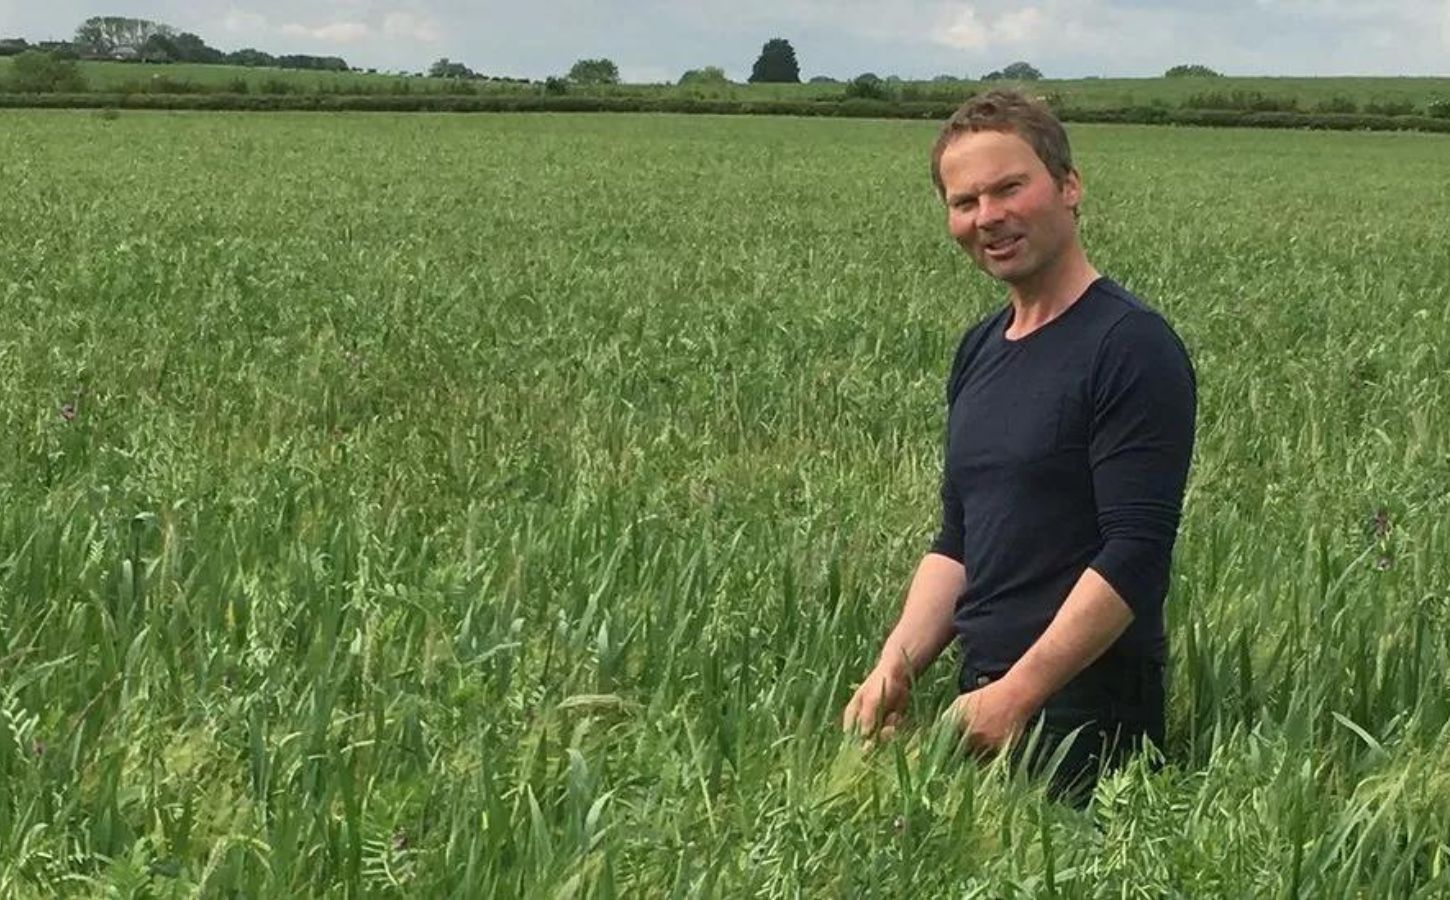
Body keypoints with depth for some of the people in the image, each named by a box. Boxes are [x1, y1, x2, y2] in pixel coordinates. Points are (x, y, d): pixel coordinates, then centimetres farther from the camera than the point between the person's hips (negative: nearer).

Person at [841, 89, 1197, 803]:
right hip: (985, 696, 7)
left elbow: (1135, 555, -18)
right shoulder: (978, 352, 13)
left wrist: (1018, 693, -21)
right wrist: (895, 666, 4)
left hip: (1086, 706, -7)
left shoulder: (1131, 348, -12)